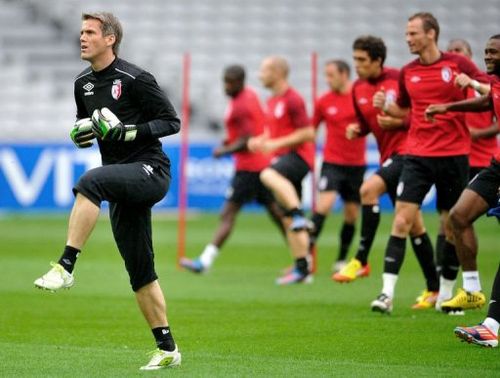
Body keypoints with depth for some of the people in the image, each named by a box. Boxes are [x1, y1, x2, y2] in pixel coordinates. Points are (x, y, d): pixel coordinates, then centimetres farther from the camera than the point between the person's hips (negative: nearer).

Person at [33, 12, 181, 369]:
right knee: (140, 271, 7)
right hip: (124, 183, 8)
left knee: (90, 182, -35)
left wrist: (128, 131, -20)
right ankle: (167, 349, 14)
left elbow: (172, 121, -9)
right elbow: (84, 128, 26)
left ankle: (65, 267, -39)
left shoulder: (135, 79, -9)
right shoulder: (83, 83, 12)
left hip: (150, 171, -8)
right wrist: (80, 133, 2)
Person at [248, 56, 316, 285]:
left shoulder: (293, 100, -11)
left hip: (298, 155, -9)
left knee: (269, 175, -39)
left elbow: (308, 133, -17)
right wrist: (260, 141, 8)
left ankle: (299, 215, -40)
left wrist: (276, 144, -20)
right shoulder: (272, 101, 17)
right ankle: (302, 269, 9)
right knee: (289, 222, 6)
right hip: (283, 156, 9)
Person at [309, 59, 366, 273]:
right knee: (324, 204, -19)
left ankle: (341, 261, 18)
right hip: (332, 162, -1)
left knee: (352, 214, 6)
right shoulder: (324, 102, 1)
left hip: (356, 165, 1)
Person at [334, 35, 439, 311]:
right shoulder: (358, 89, 8)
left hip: (407, 151, -8)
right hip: (388, 156, 8)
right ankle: (434, 288, 16)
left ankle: (361, 261, -21)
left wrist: (398, 122, -23)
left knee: (369, 188, -28)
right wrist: (356, 130, -1)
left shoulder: (399, 80, -12)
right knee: (413, 224, 10)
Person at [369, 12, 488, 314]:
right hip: (418, 155, 2)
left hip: (453, 155, -2)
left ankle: (446, 294, 19)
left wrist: (475, 86, -22)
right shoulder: (408, 73, 8)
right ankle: (388, 292, -12)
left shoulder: (457, 64, -2)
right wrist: (385, 106, 2)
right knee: (402, 221, -10)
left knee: (452, 226, 5)